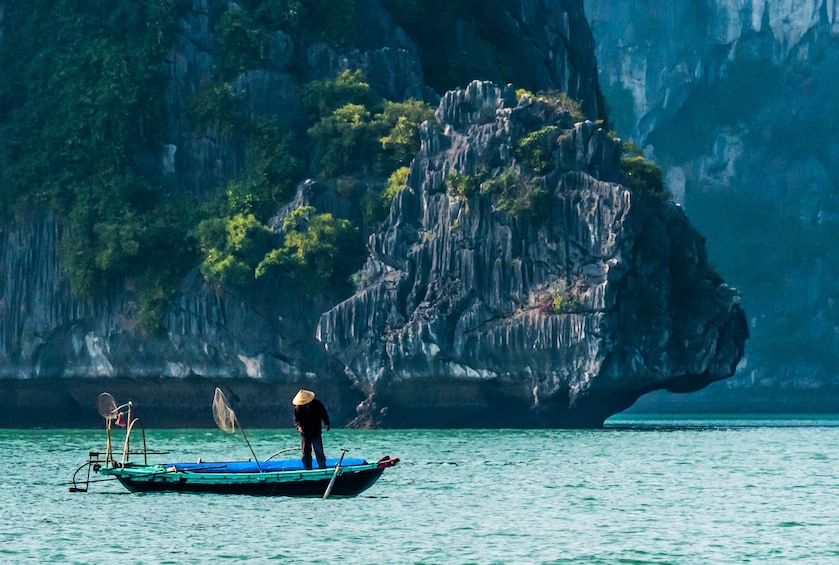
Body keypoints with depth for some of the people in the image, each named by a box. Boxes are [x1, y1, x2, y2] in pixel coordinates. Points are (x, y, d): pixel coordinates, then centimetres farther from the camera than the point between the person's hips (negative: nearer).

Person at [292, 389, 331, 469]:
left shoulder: (317, 404, -3)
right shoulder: (298, 408, -2)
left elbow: (324, 415, 7)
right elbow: (296, 420, 0)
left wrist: (327, 424, -5)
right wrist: (298, 426, -19)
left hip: (316, 433, 0)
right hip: (304, 434, 1)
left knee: (319, 451, 2)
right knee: (306, 453, 2)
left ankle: (323, 467, 10)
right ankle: (307, 468, 7)